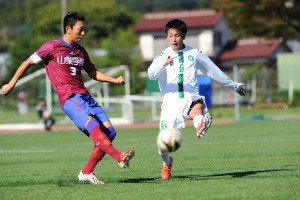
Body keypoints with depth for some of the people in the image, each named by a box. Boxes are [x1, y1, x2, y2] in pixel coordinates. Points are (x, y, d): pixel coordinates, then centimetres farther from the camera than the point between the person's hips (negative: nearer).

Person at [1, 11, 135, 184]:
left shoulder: (81, 51, 20)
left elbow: (93, 73, 31)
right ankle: (120, 157, -46)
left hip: (85, 96, 7)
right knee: (93, 126, -30)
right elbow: (28, 63, 9)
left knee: (110, 132, -6)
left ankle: (87, 172, 0)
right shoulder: (52, 47, 1)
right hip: (69, 98, -7)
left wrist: (114, 80, 15)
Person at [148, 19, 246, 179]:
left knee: (197, 106, -37)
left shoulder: (194, 54, 13)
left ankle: (200, 126, -71)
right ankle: (167, 163, 30)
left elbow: (213, 70, 26)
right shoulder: (162, 56, 6)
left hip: (190, 98, 0)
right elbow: (151, 74, -14)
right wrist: (164, 62, -34)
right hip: (171, 102, 0)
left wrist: (233, 85, 33)